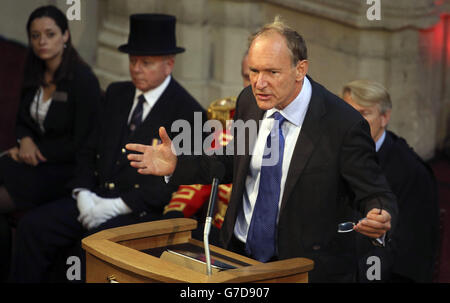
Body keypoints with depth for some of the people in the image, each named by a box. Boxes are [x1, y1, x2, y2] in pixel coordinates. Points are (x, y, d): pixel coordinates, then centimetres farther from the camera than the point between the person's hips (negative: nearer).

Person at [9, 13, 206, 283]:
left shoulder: (188, 112, -8)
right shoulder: (117, 94, 14)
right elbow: (91, 151, 17)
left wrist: (117, 205, -18)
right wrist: (83, 193, -2)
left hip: (143, 210, -7)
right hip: (96, 200, 7)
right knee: (33, 226, -12)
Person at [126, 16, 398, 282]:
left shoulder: (344, 124, -17)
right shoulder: (250, 101, 0)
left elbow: (375, 194, -9)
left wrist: (380, 218, -32)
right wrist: (176, 166, 2)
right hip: (238, 253, 2)